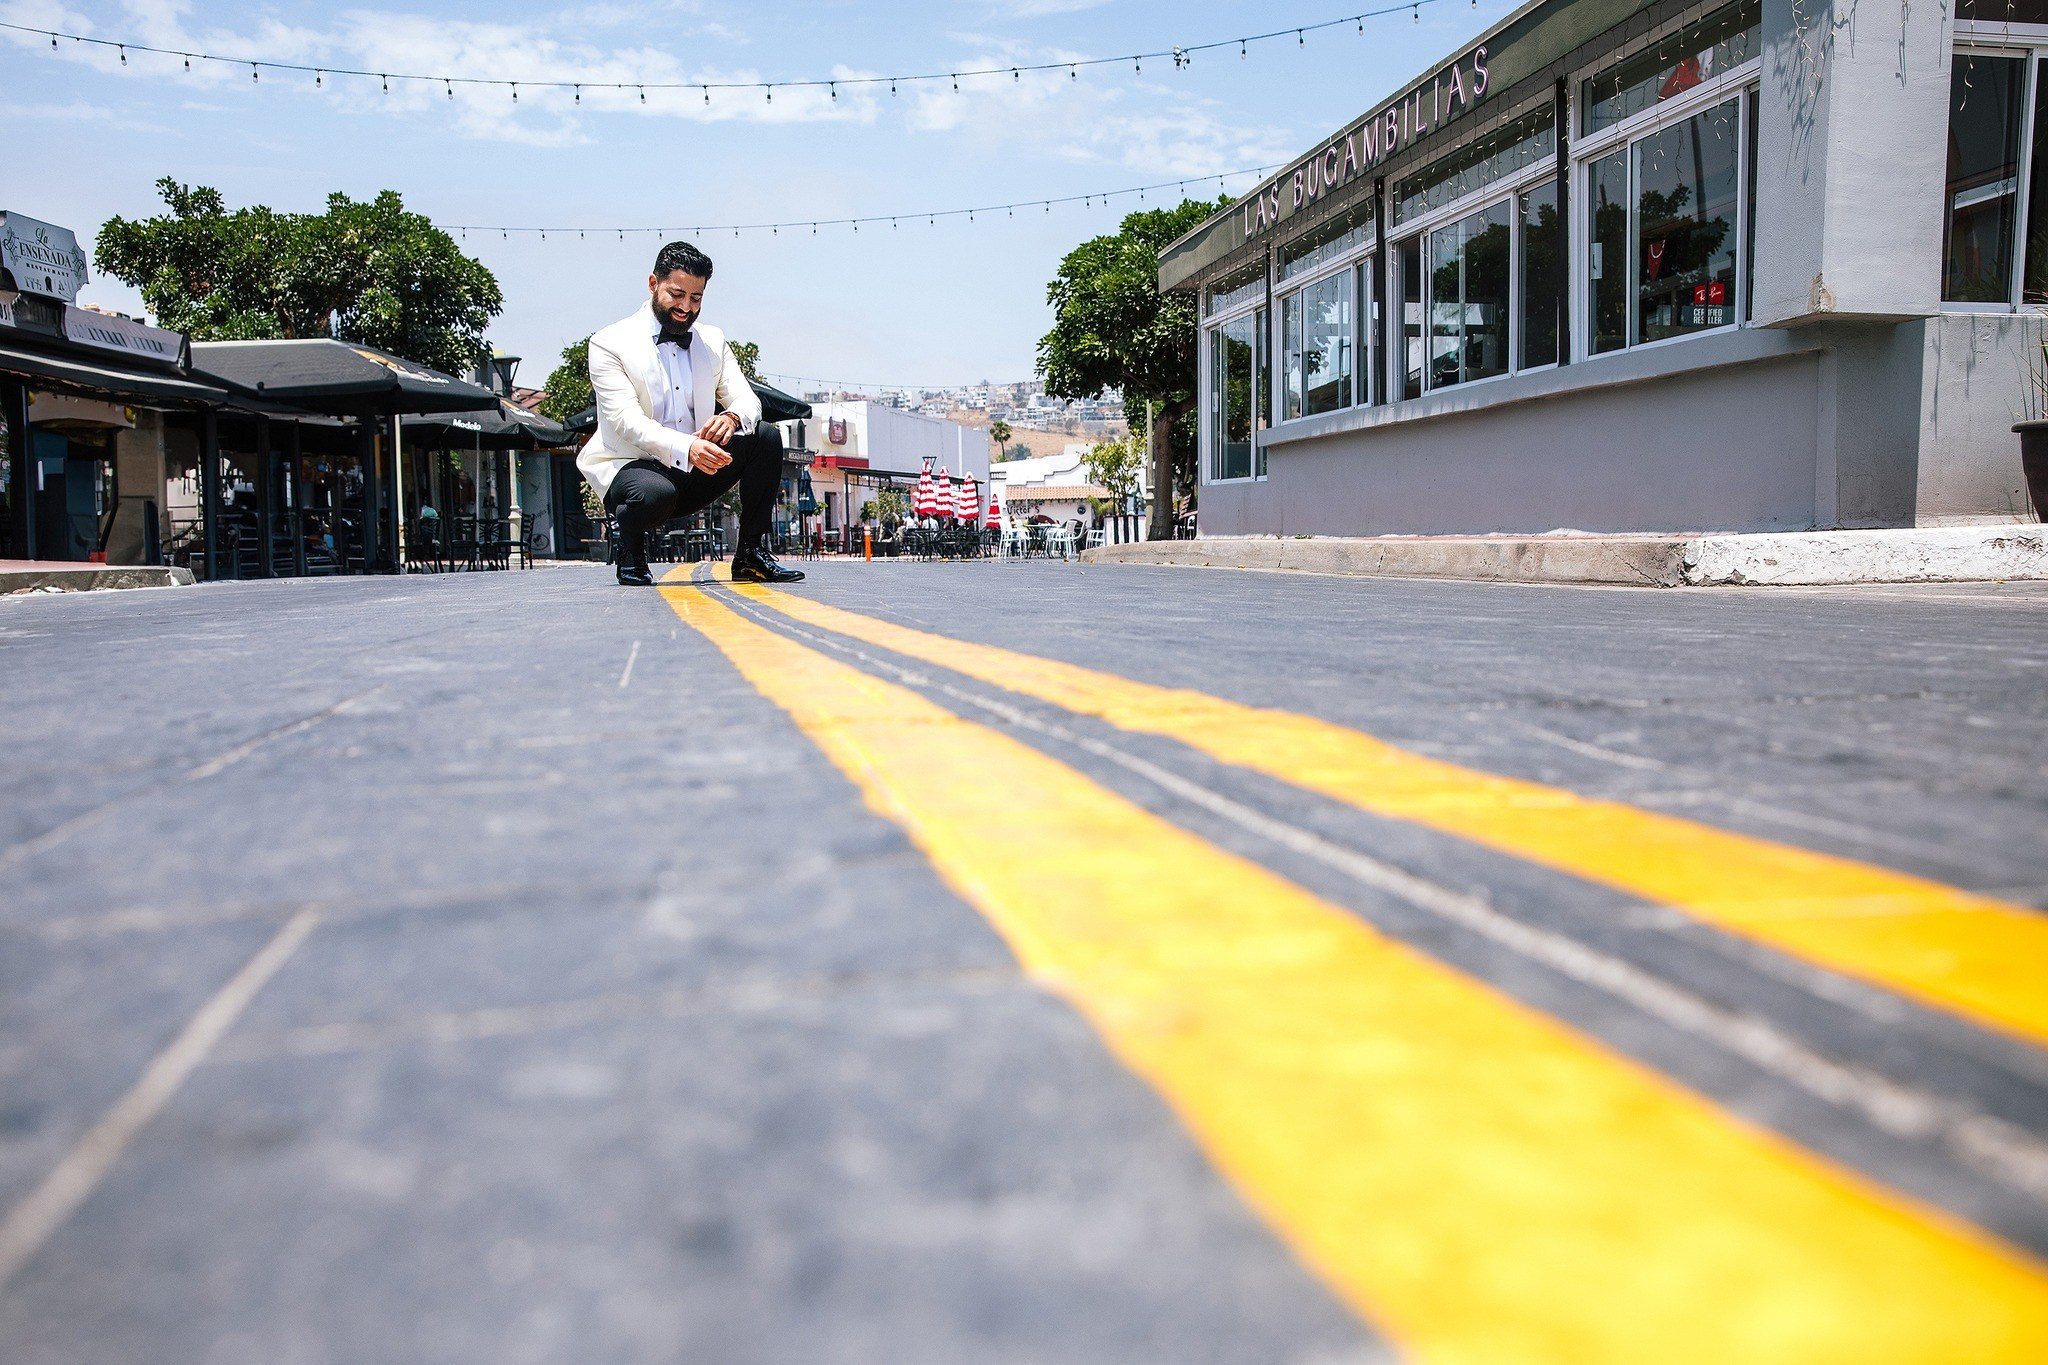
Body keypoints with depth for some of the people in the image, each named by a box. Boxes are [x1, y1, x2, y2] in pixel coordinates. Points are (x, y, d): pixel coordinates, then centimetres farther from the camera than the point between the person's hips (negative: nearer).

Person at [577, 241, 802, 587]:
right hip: (631, 465, -5)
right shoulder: (609, 344, -7)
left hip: (695, 471, 5)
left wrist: (732, 417, -27)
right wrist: (685, 448, -38)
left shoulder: (713, 340, 10)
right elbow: (626, 420, -20)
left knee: (765, 437, -14)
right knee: (655, 492, -39)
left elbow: (747, 399, 1)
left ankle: (752, 555, -9)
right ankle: (631, 555, -4)